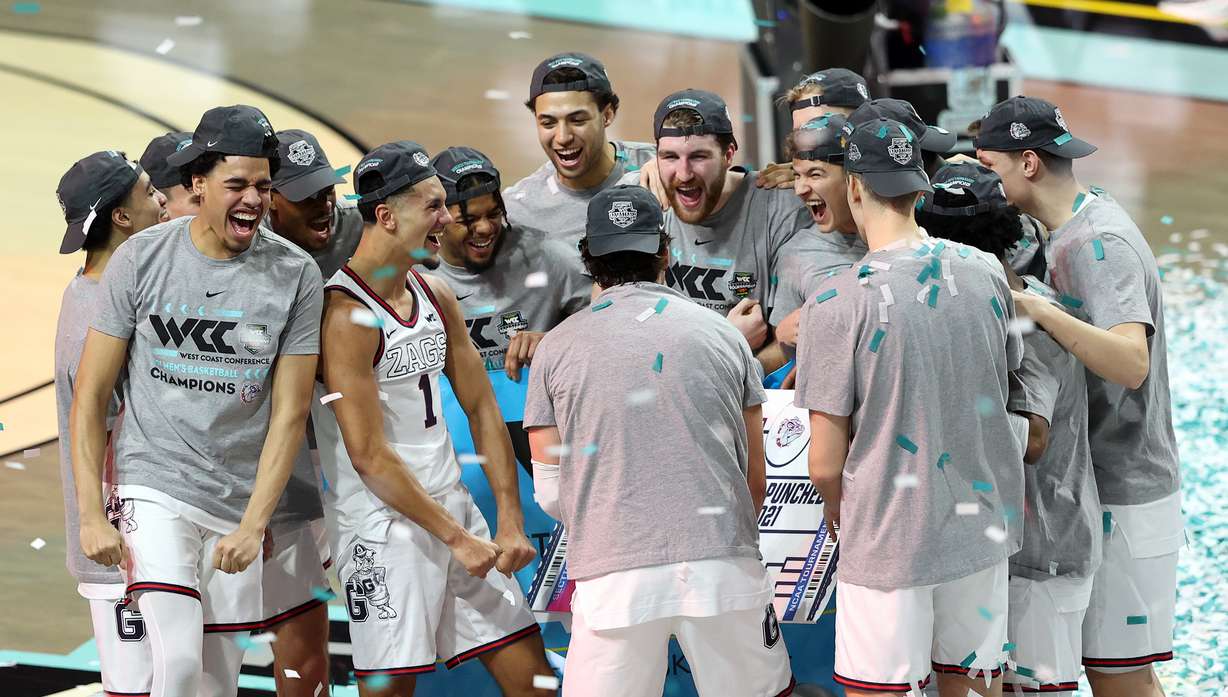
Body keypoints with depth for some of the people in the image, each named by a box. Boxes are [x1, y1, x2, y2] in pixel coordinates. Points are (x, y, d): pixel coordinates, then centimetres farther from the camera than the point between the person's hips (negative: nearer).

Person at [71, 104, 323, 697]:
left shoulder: (294, 275, -2)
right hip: (155, 487, -2)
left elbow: (289, 414, -1)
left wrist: (253, 525, -11)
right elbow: (90, 396, 0)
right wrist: (91, 516, -7)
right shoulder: (140, 259, -4)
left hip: (239, 502, 2)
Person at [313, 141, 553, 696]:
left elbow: (481, 408, 12)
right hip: (383, 526, -8)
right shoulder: (346, 315, -17)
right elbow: (369, 457, -19)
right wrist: (456, 539, -16)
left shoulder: (435, 296, 9)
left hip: (451, 504, 8)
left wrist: (510, 523, 4)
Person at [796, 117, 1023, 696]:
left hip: (889, 541, -5)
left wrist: (838, 515, 10)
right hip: (984, 528, 5)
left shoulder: (835, 304, -16)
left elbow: (825, 466, -11)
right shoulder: (985, 273, 0)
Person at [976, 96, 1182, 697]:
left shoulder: (1101, 244, -19)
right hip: (1090, 485, 9)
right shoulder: (1067, 226, 11)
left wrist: (1037, 309, -39)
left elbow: (1131, 364, -33)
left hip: (1124, 498, -9)